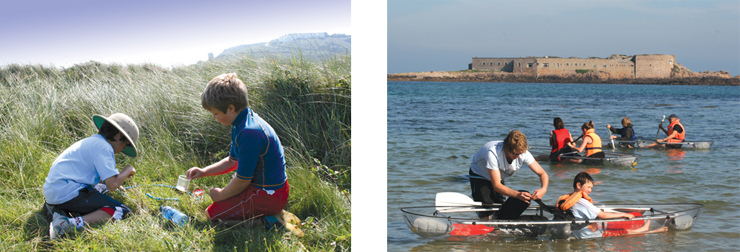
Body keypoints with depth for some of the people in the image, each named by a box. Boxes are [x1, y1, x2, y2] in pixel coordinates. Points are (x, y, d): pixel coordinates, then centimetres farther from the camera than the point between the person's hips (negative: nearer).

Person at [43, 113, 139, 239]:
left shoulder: (91, 142, 22)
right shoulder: (103, 147, -9)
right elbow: (112, 184, -17)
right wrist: (128, 170, 1)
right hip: (67, 193, -10)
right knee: (121, 211, -13)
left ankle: (56, 209, 12)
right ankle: (70, 224, -29)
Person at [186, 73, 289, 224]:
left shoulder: (249, 133, -28)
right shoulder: (244, 122, 5)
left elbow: (242, 181, -22)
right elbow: (232, 161, 19)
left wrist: (221, 194, -4)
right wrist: (204, 172, 10)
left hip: (267, 197, -10)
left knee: (211, 214, -4)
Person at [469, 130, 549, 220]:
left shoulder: (523, 153, -28)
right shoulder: (493, 153, -42)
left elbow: (542, 174, -22)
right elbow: (496, 186, -41)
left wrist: (543, 189, -45)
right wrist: (518, 195, -55)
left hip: (500, 178, 5)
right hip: (480, 176, -5)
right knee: (485, 214, -13)